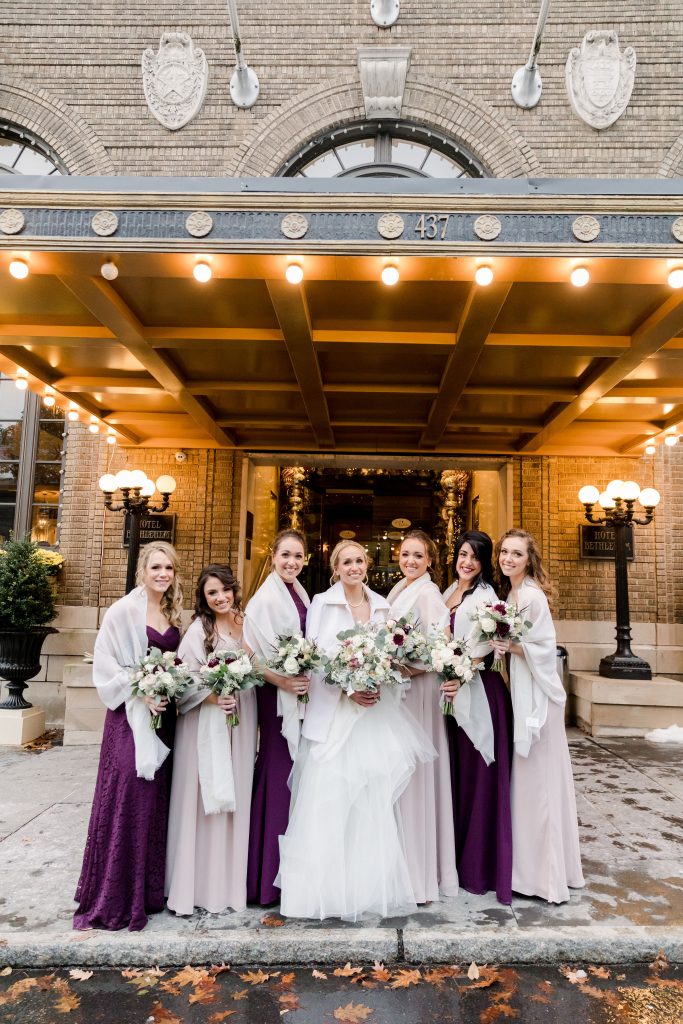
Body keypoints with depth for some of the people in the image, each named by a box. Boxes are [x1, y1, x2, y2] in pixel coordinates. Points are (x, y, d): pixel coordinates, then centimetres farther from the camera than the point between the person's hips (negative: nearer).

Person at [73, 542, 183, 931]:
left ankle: (149, 888, 25)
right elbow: (105, 664, -10)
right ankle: (114, 896, 13)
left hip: (164, 714, 5)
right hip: (131, 714, -5)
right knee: (127, 798, -3)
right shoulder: (124, 611, -8)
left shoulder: (173, 614, 9)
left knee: (157, 798, 11)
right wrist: (141, 692, -18)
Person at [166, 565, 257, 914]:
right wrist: (213, 697, -23)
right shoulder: (199, 629, -8)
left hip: (241, 719, 4)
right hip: (206, 722, -4)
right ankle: (201, 882, 19)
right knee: (206, 797, 2)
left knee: (236, 795, 11)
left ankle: (230, 879, 26)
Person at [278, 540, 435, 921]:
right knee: (329, 800, -2)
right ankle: (328, 887, 13)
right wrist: (347, 689, -16)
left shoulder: (382, 606, 11)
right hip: (333, 712, -3)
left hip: (376, 711, 3)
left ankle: (373, 886, 20)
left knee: (376, 799, 6)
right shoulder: (322, 604, 0)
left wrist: (381, 684, -7)